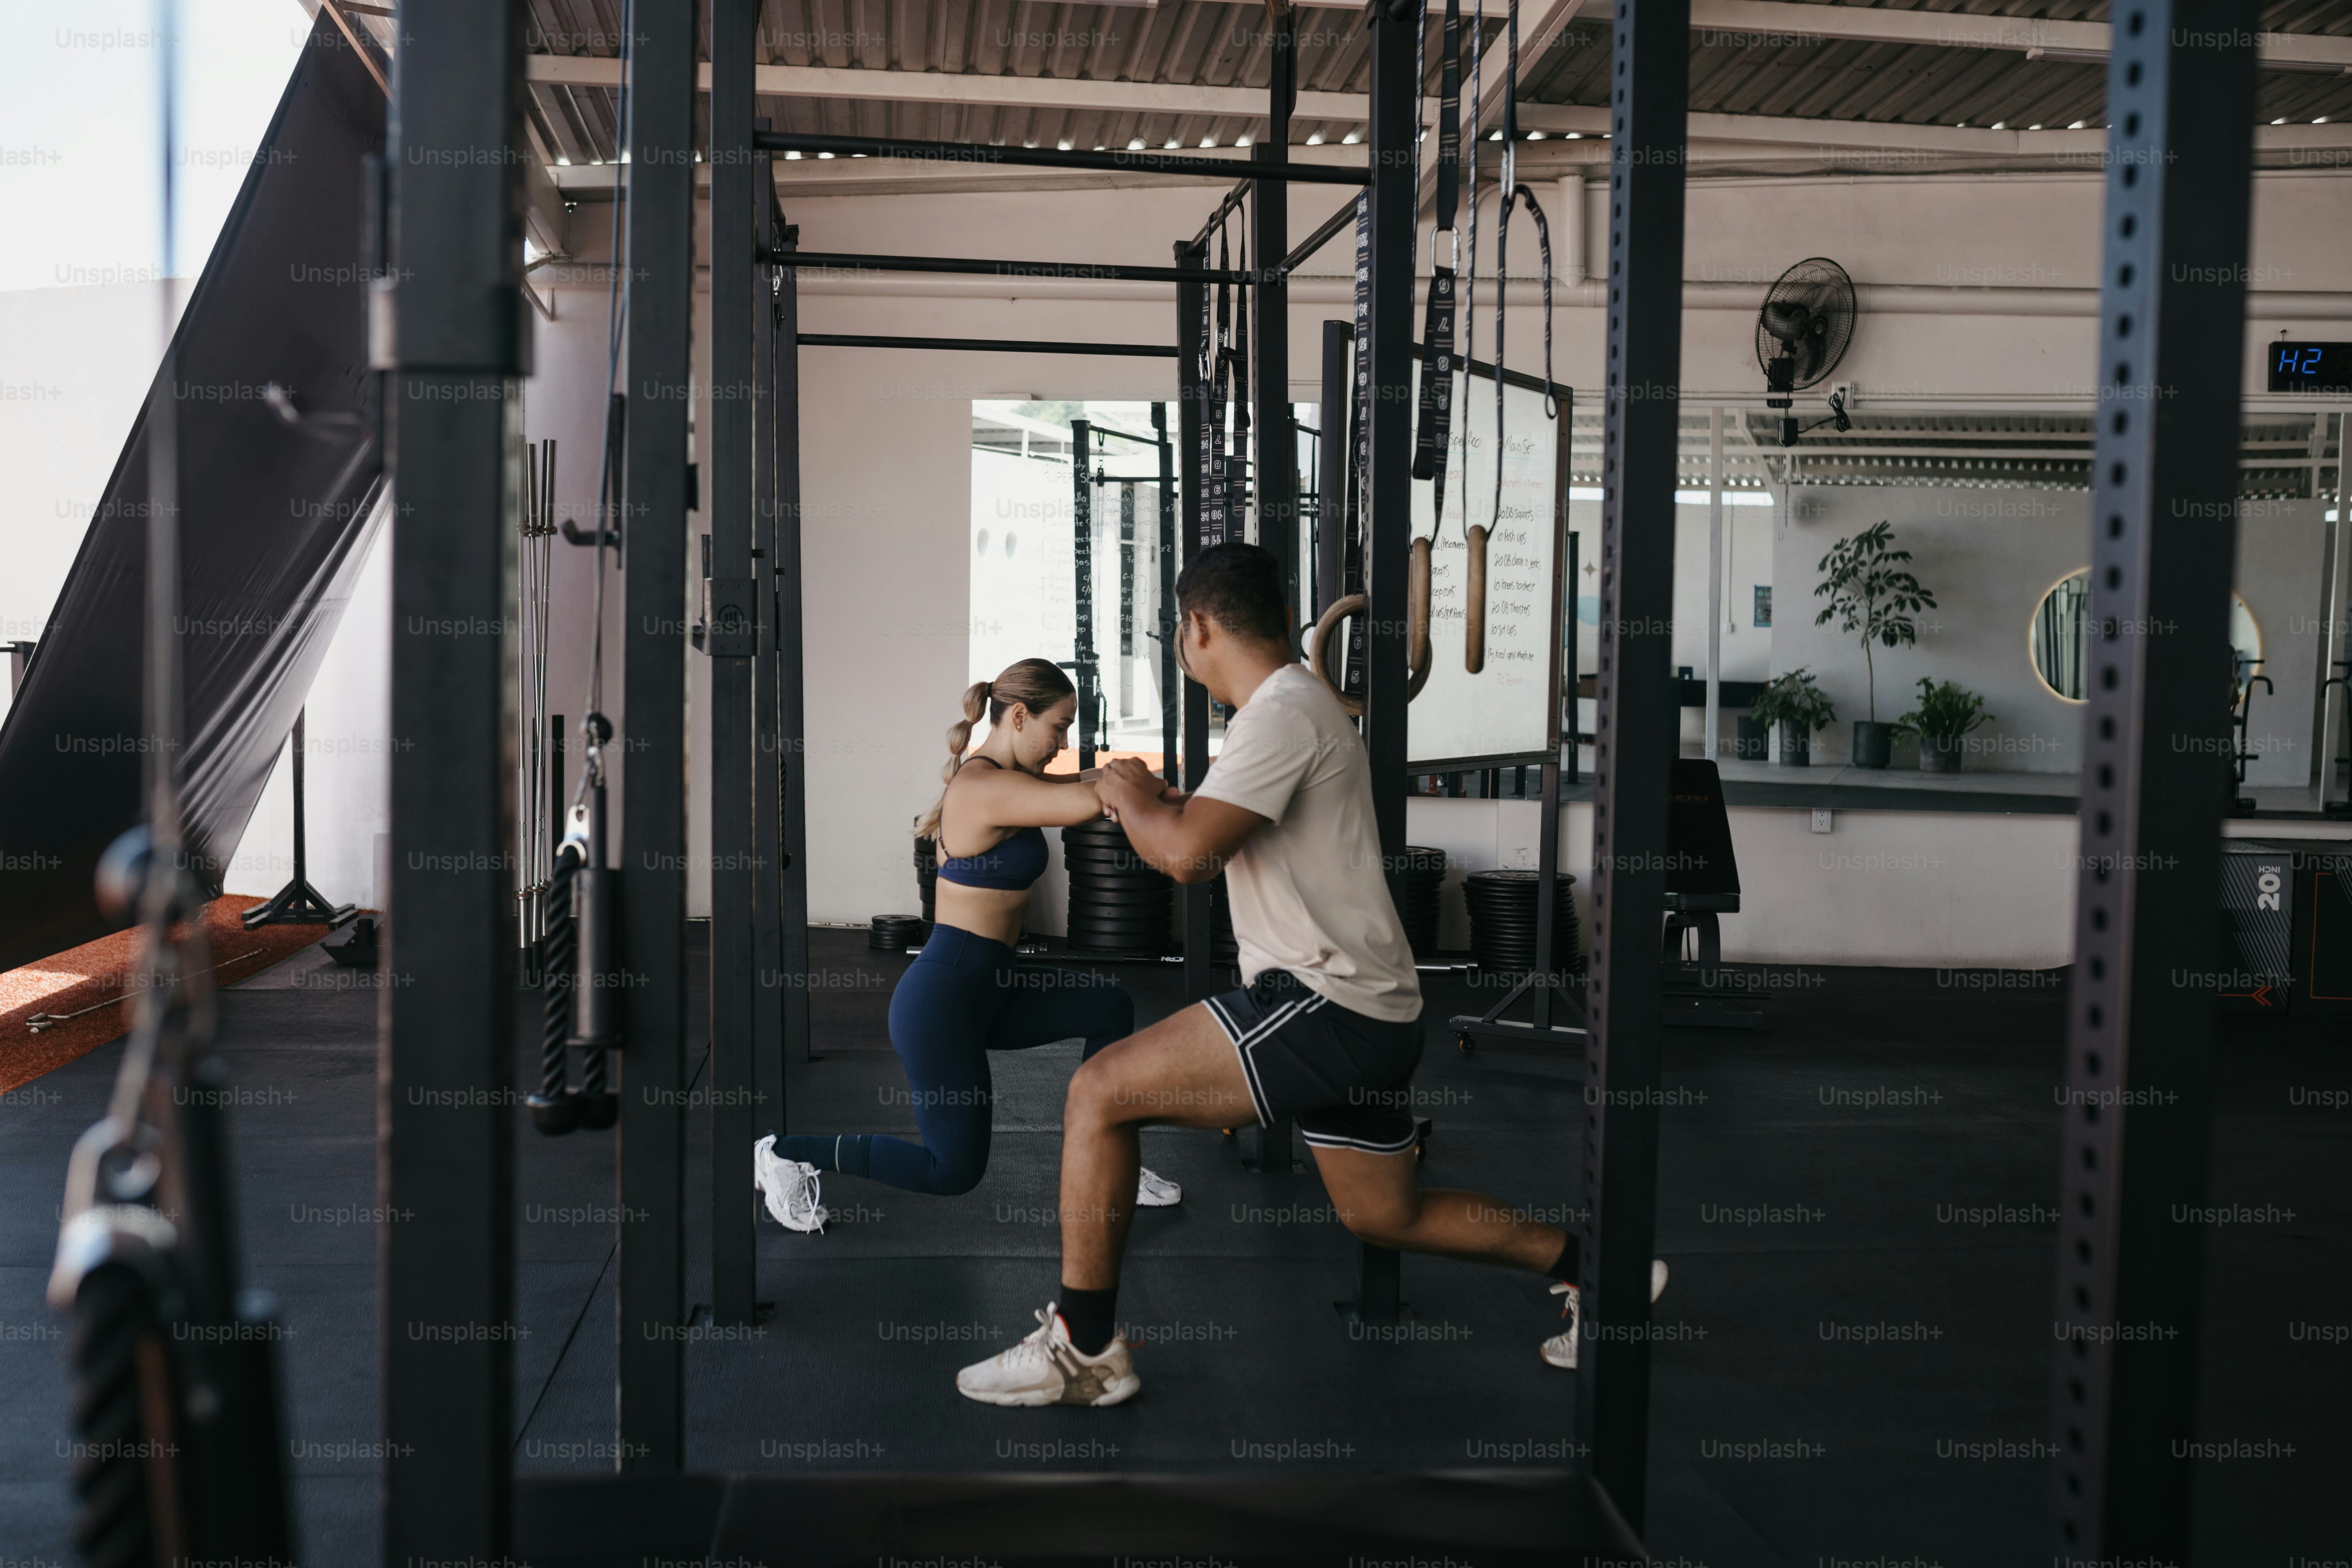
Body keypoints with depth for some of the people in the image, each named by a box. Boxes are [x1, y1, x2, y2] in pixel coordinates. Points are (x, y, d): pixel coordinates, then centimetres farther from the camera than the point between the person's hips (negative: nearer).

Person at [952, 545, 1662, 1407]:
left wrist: (1128, 794, -7)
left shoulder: (1284, 713, -15)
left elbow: (1186, 851, -25)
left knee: (1100, 1093, -11)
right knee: (1389, 1216, 23)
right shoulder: (1295, 705, 17)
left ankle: (1081, 1349, -4)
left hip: (1328, 1008, -11)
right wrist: (1155, 803, 25)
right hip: (1359, 1011, 11)